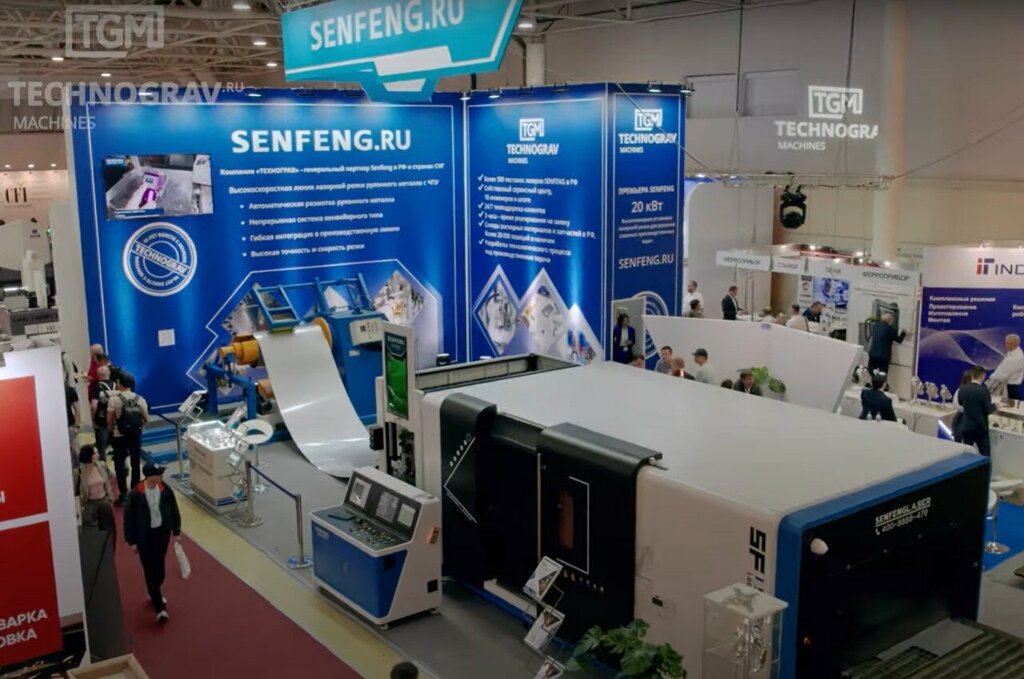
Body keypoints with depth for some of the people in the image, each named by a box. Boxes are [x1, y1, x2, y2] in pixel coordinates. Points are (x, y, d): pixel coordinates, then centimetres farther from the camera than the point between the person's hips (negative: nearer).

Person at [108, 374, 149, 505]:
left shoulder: (114, 398, -11)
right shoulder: (140, 399, -1)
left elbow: (109, 420, -11)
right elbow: (146, 419, 1)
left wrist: (110, 430, 7)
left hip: (119, 436, -3)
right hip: (136, 436, 3)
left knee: (119, 465, 6)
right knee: (135, 464, 13)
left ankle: (123, 494, 2)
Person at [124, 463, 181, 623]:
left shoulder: (165, 490, -9)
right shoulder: (136, 494, -20)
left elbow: (173, 510, 3)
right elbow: (129, 518, -10)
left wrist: (176, 531, 7)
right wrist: (132, 541, -7)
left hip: (162, 532, 4)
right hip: (144, 536, -4)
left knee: (160, 567, 18)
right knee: (150, 571, -1)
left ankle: (155, 593, 44)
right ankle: (159, 608, 3)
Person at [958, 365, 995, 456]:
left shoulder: (963, 389, -6)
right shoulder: (984, 391, -19)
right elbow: (988, 410, -14)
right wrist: (994, 406, 5)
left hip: (966, 427, 4)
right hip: (980, 428, -4)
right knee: (985, 454, 8)